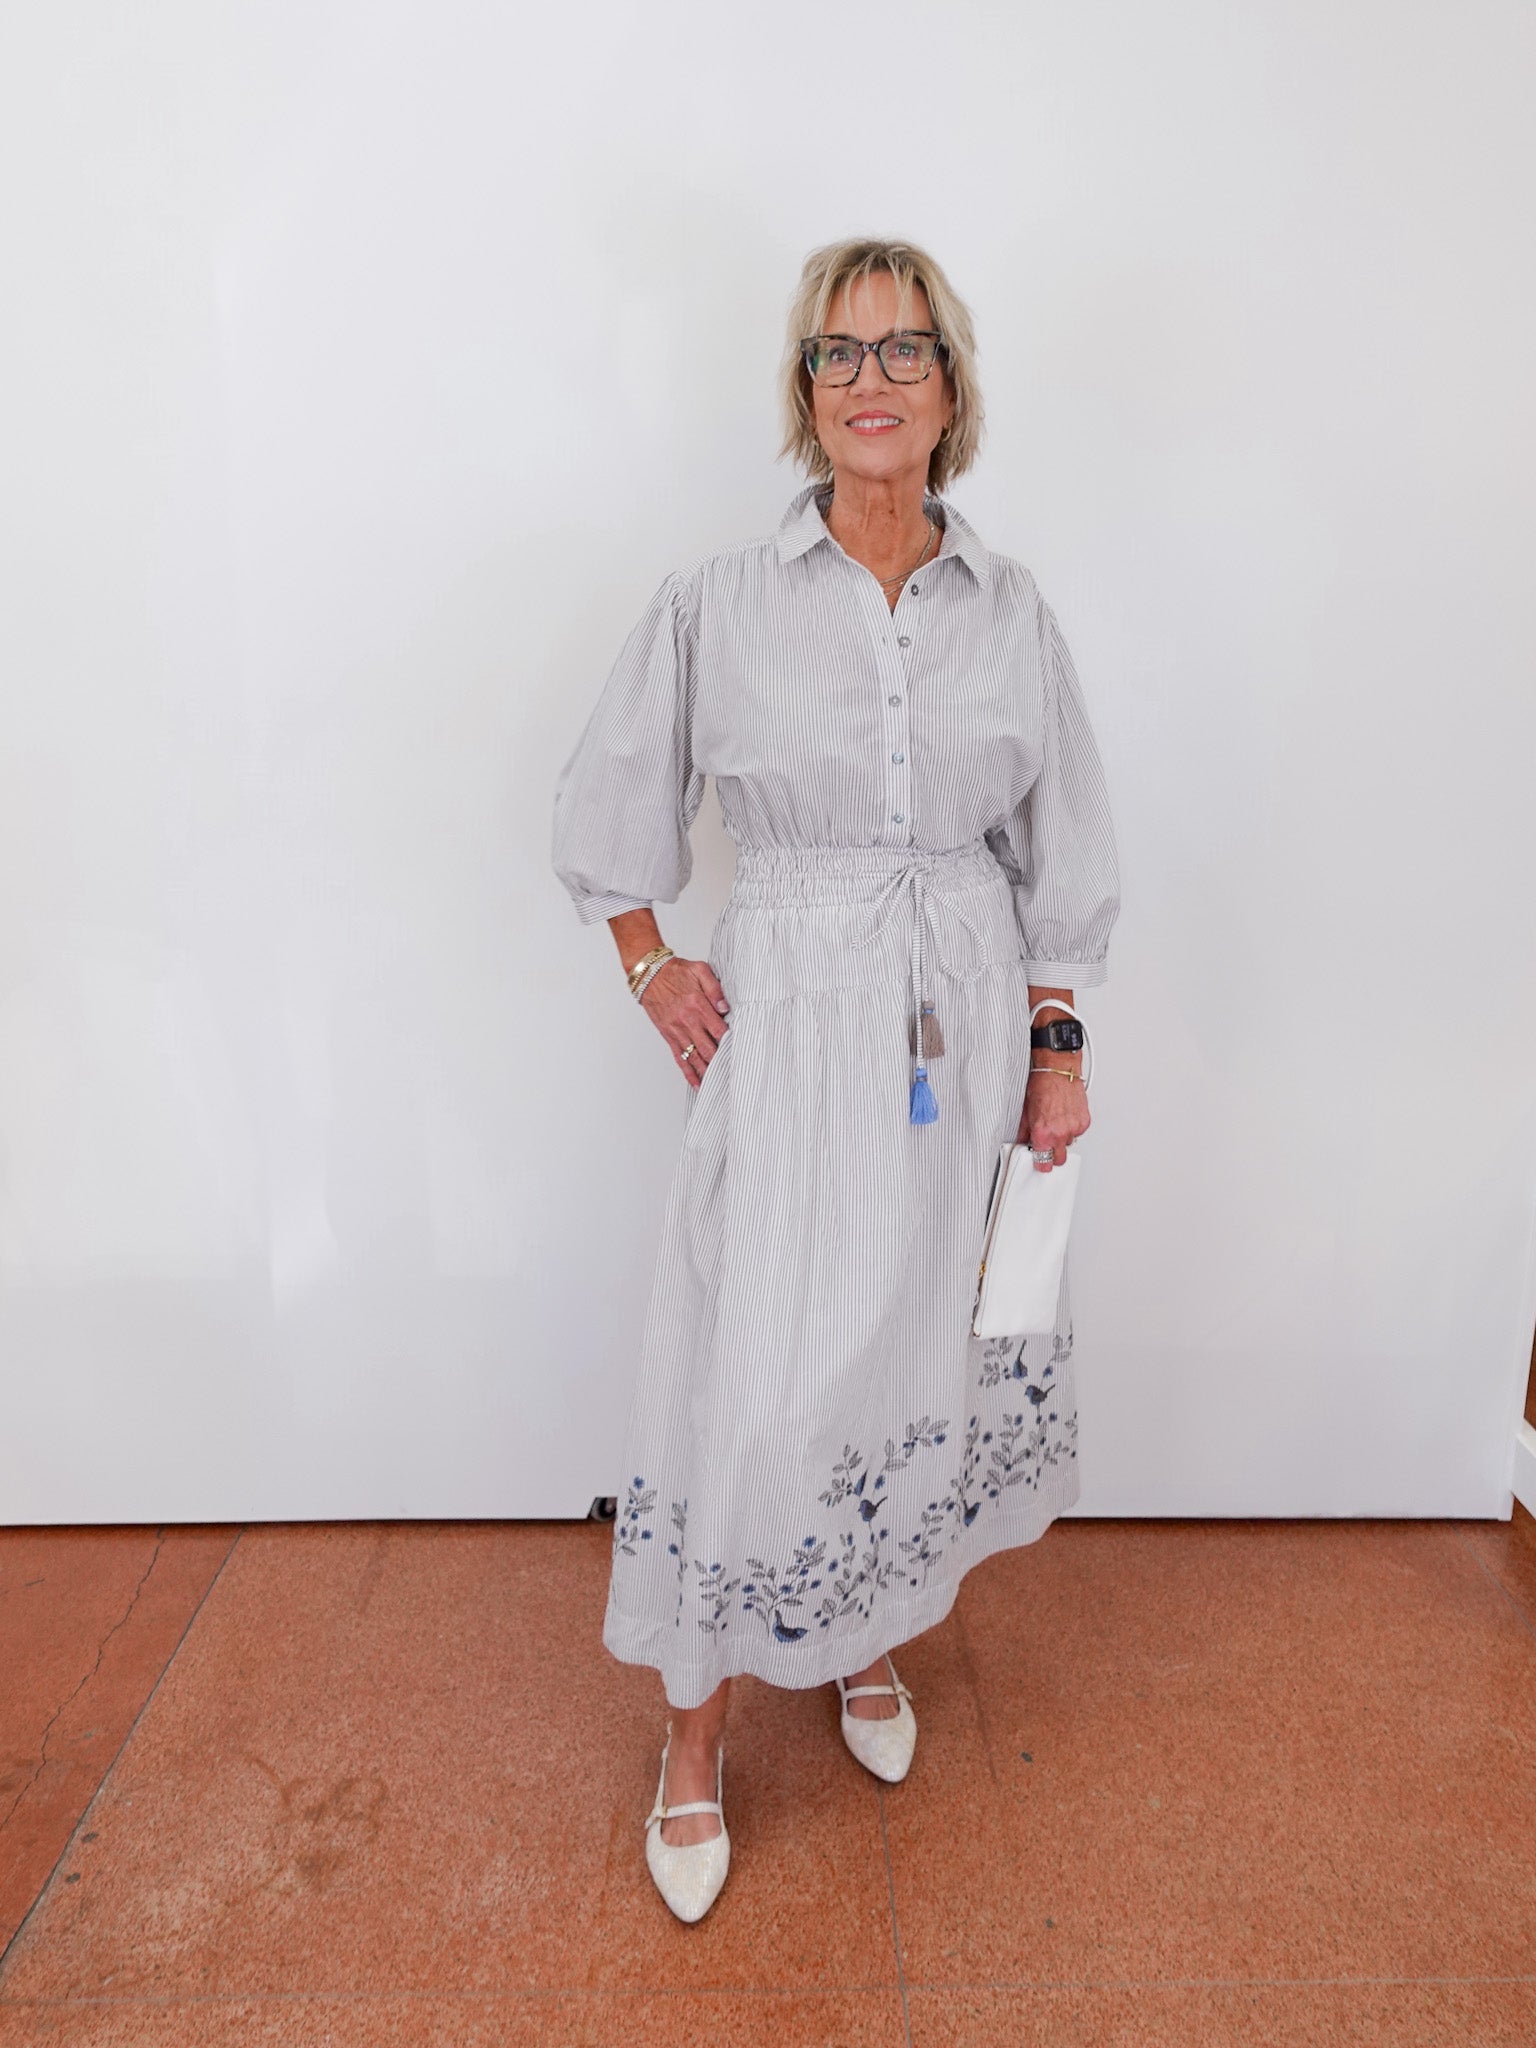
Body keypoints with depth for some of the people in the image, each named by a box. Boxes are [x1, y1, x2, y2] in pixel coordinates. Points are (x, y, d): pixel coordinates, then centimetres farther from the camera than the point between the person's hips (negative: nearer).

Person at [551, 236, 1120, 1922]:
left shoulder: (1012, 613, 4)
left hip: (965, 1020, 3)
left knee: (926, 1354, 11)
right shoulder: (718, 602, -1)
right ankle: (696, 1726, 21)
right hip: (786, 1019, -2)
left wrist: (1056, 1052, 5)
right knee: (753, 1374, -2)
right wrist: (651, 973, 3)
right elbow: (609, 810, 9)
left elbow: (1059, 859, 8)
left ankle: (872, 1638, 39)